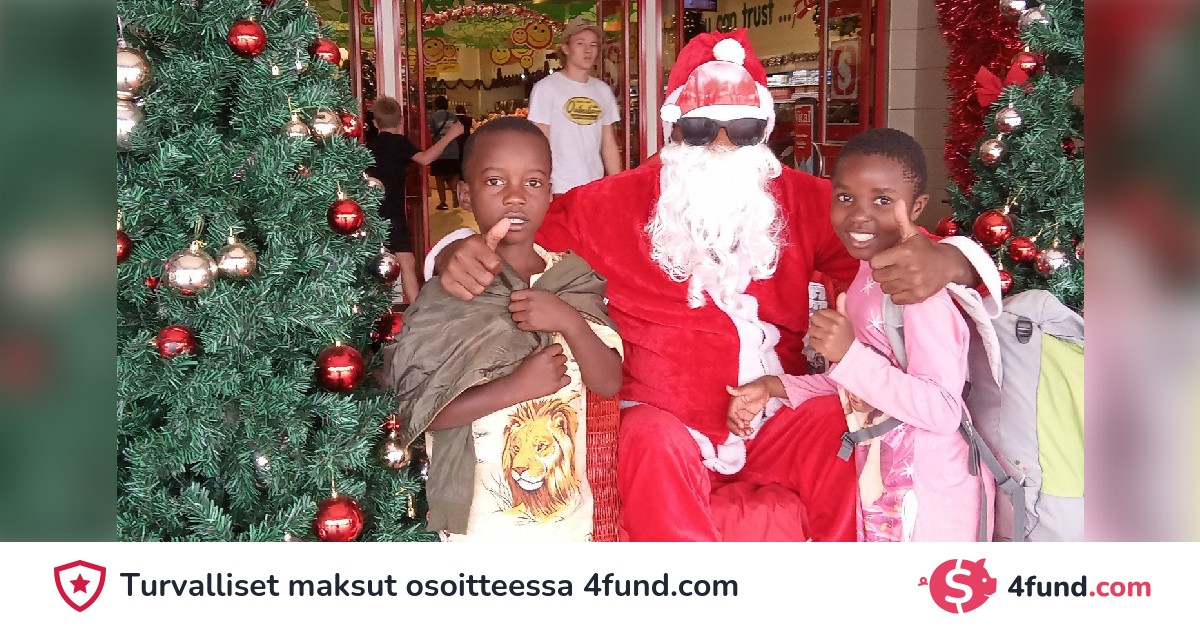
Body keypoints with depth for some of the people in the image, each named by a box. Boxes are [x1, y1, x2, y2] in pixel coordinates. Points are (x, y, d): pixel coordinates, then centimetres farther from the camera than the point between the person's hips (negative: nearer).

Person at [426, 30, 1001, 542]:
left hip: (776, 421, 3)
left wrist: (944, 261, -21)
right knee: (652, 441, -34)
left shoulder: (803, 200, 4)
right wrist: (458, 254, -21)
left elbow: (895, 251, 5)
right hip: (664, 423, -2)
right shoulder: (615, 203, -1)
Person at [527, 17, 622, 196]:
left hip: (597, 188, 5)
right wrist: (544, 191, -11)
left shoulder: (603, 90, 11)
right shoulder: (546, 88, -4)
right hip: (560, 190, -4)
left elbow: (609, 145, 14)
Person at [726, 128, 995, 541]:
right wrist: (775, 387, 3)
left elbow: (942, 410, -26)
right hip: (880, 479, 8)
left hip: (928, 496, -8)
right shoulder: (866, 280, 6)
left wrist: (850, 355, -31)